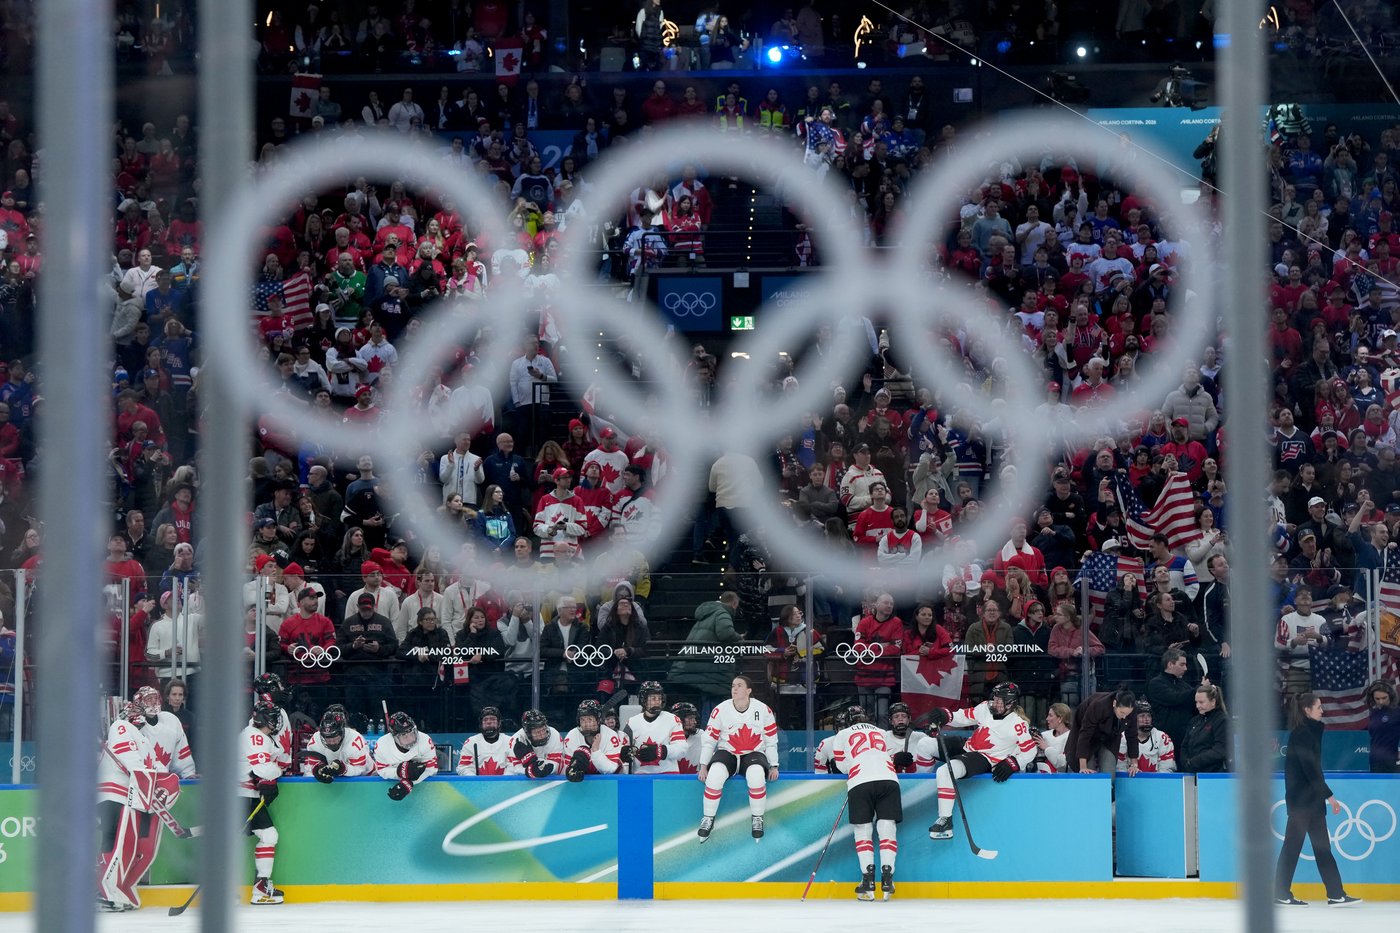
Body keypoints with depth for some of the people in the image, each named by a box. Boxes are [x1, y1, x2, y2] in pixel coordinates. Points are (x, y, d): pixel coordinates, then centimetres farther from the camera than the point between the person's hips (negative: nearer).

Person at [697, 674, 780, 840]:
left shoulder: (763, 710, -5)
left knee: (756, 775, -35)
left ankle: (757, 819, -13)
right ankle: (708, 819, -15)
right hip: (727, 753, 0)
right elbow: (708, 739, -1)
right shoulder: (721, 710, -7)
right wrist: (703, 766, -5)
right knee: (715, 774, -32)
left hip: (753, 754, 0)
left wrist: (773, 766, -2)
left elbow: (771, 740, 3)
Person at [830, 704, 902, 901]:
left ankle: (868, 877, -7)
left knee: (863, 831, 5)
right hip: (888, 779, 2)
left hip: (860, 783, -2)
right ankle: (887, 877, -9)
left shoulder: (842, 735, 22)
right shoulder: (882, 733, 30)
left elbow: (842, 766, 19)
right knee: (887, 829, 2)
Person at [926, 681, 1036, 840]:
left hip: (985, 760, -8)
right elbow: (964, 718, 10)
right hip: (969, 748, 8)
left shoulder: (1018, 724, -15)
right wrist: (946, 716, -9)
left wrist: (1012, 763, -22)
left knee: (945, 772, -31)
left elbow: (1029, 750, -9)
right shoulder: (986, 708, 0)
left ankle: (945, 820, -29)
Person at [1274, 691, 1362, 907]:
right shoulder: (1301, 735, -15)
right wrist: (1329, 796, -19)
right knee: (1293, 845, -3)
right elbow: (1310, 770, -20)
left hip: (1312, 798, 10)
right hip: (1300, 798, -10)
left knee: (1322, 846, 7)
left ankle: (1336, 894, 7)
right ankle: (1281, 894, 3)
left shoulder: (1311, 731, 14)